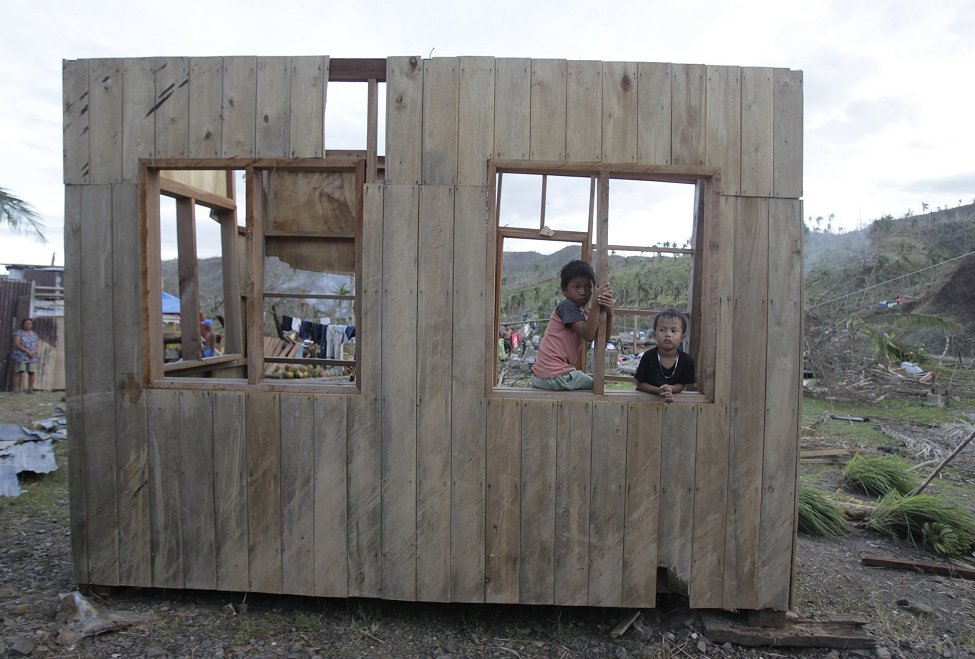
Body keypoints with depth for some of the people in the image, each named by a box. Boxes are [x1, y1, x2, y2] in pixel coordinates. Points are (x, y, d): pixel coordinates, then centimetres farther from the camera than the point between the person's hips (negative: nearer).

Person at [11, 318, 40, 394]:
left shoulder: (34, 334, 13)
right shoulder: (18, 333, 0)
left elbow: (36, 346, 10)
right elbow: (16, 344, -11)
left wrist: (33, 352, -11)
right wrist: (27, 351, -18)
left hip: (32, 357, 4)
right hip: (20, 356, -4)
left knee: (32, 373, -2)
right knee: (19, 373, -11)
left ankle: (30, 389, 3)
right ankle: (16, 390, -11)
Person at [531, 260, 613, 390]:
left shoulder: (585, 312, 14)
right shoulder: (567, 306, -12)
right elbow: (588, 335, -23)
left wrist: (609, 313, -12)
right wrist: (596, 302, -25)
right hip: (554, 376, -9)